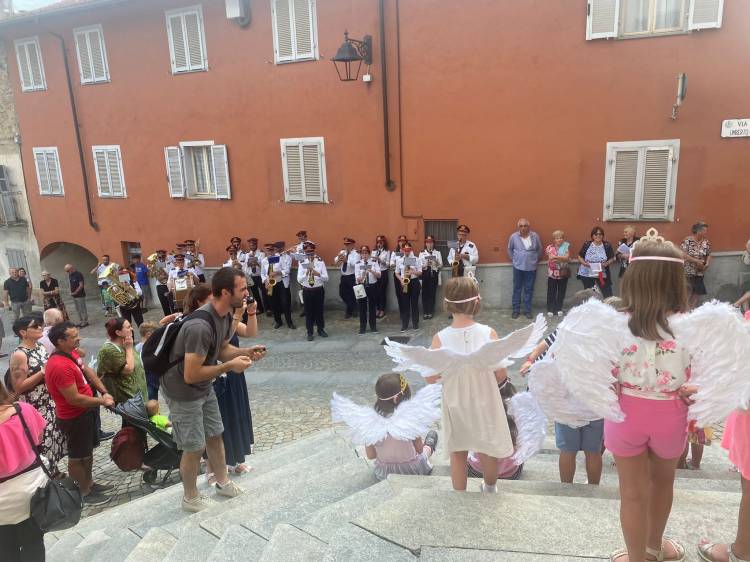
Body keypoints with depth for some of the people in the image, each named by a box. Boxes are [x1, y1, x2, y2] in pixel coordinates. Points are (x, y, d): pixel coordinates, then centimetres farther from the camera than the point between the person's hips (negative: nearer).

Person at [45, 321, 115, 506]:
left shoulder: (71, 353, -2)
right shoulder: (60, 366, -31)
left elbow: (87, 371, 10)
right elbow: (74, 399, -29)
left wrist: (104, 392, -1)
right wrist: (102, 401, -17)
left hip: (86, 411, 9)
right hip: (74, 418, -9)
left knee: (88, 451, 23)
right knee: (77, 456, 10)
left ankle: (89, 483, 41)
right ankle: (83, 493, 27)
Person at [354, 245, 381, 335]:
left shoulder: (374, 262, -3)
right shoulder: (357, 264, -2)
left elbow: (379, 276, -9)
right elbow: (358, 279, -9)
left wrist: (372, 271, -27)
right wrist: (362, 276, -31)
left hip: (372, 286, 0)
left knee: (372, 306, 8)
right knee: (362, 307, 6)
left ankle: (373, 327, 21)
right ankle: (362, 328, 16)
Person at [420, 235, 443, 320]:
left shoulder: (437, 252, 8)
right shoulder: (422, 253, 7)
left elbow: (441, 265, 2)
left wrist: (436, 263, -18)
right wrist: (425, 265, -18)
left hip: (434, 274, 0)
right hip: (424, 274, 0)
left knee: (432, 293, 0)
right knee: (425, 293, -1)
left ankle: (430, 312, 9)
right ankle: (425, 312, 7)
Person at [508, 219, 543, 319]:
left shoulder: (535, 236, -3)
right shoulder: (513, 236, -6)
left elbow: (540, 249, 10)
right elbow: (509, 249, 9)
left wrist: (536, 260, 11)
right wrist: (514, 259, 8)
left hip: (531, 268, 1)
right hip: (518, 267, 0)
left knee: (529, 290, 7)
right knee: (517, 289, 6)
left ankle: (527, 310, 17)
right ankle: (516, 310, 15)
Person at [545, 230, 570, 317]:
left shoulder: (566, 246, -1)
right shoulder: (549, 247, -2)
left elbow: (567, 257, -13)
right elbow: (551, 259, -12)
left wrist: (556, 257, -22)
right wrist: (562, 258, -18)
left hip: (563, 273, 1)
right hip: (552, 273, -1)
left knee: (561, 292, 9)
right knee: (551, 292, 3)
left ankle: (559, 309, 21)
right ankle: (550, 309, 13)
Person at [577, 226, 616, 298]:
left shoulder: (607, 246, -4)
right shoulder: (586, 245, -4)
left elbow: (612, 258, 3)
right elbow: (580, 256, 4)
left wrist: (607, 263, -17)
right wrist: (584, 262, -15)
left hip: (602, 274, 0)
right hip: (587, 274, 1)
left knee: (608, 294, -3)